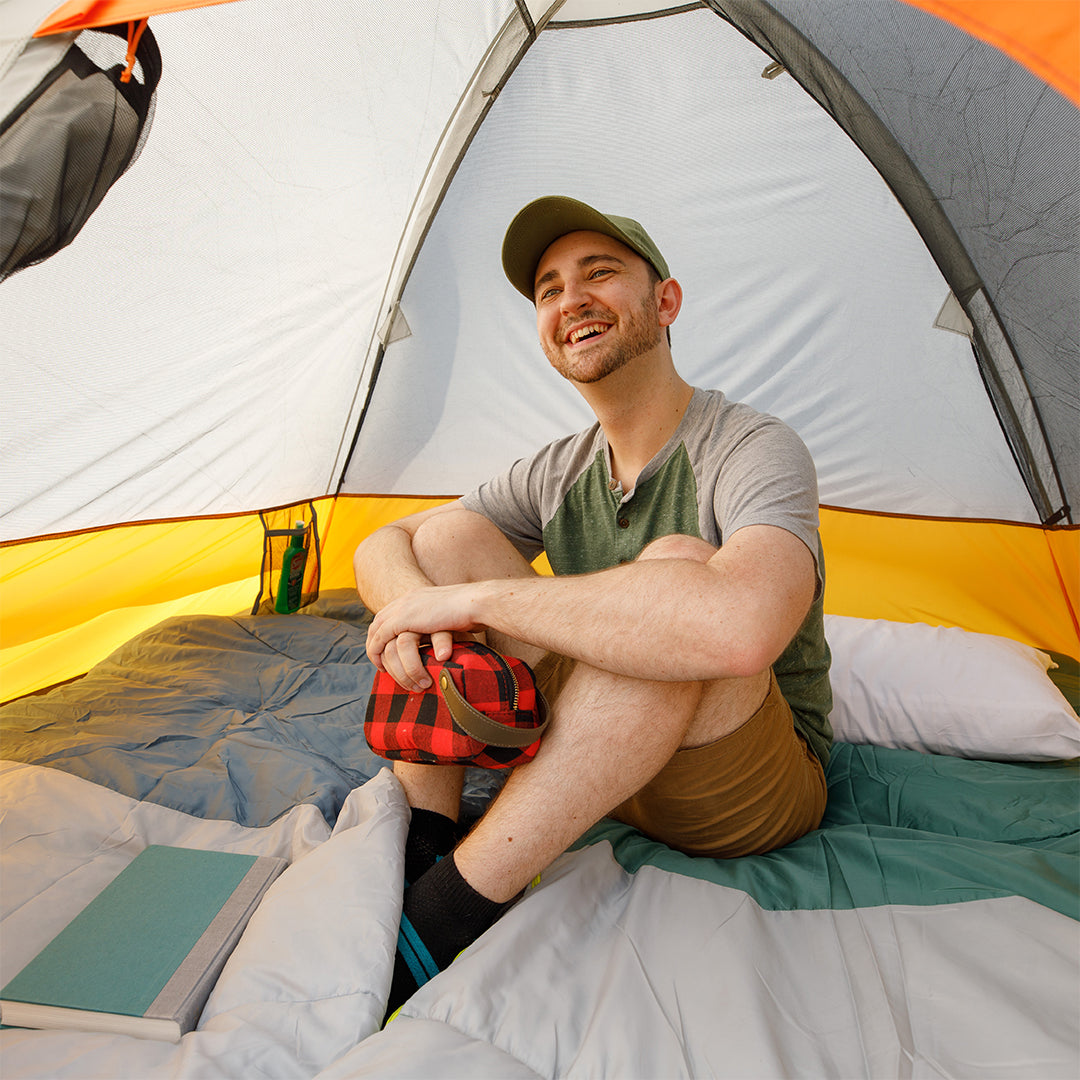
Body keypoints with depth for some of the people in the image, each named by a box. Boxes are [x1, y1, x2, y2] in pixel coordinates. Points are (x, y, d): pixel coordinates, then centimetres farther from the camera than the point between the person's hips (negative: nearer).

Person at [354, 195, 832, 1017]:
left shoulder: (756, 451, -21)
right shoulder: (557, 473, 0)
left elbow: (739, 628, -44)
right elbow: (381, 546, 2)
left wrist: (476, 597, -35)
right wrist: (412, 600, -25)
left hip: (759, 793, -4)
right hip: (602, 760, 5)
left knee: (677, 566, -37)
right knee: (447, 533, -8)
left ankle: (440, 922, -31)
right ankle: (416, 850, -13)